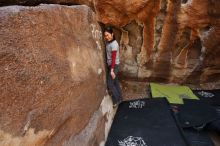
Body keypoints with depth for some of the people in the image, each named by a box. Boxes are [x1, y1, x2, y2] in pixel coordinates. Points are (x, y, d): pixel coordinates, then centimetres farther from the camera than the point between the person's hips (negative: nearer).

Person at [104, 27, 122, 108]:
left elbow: (113, 58, -24)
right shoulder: (108, 42, 7)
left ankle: (116, 100, 12)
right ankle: (119, 98, 29)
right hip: (111, 65, 9)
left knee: (110, 84, -2)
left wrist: (112, 70, -25)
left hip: (114, 66, -9)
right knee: (115, 82, 16)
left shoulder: (114, 44, -20)